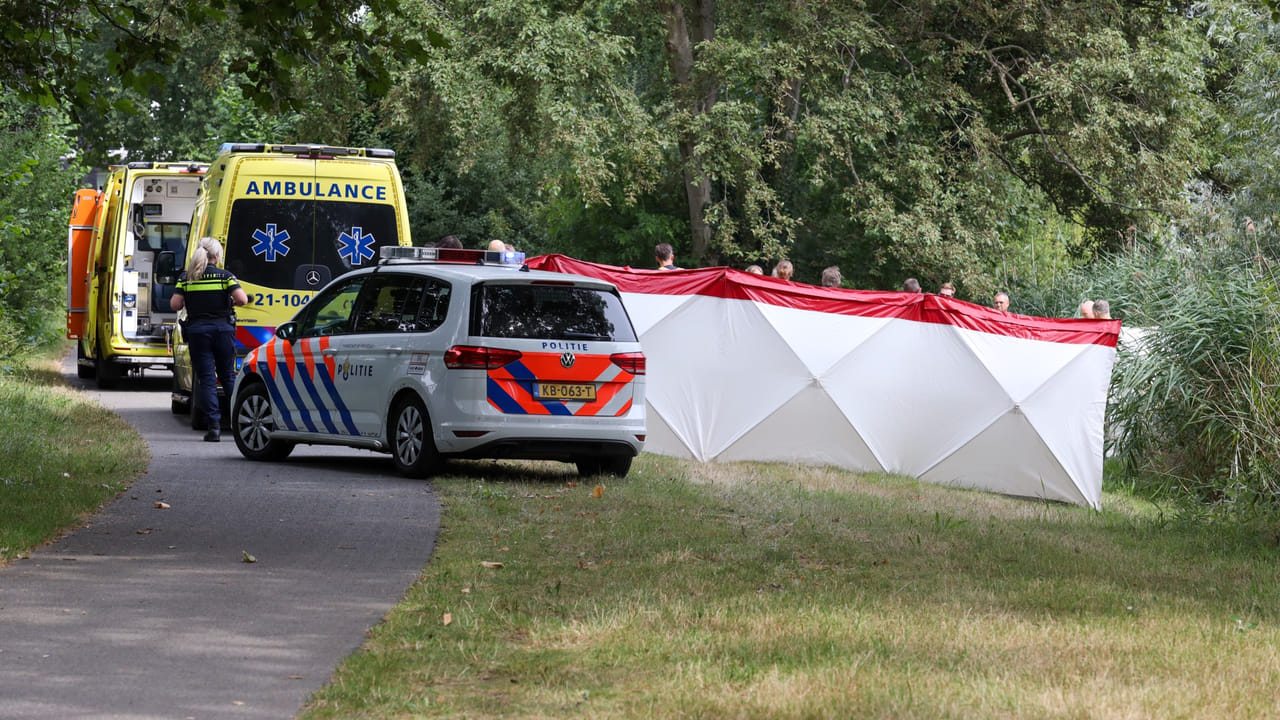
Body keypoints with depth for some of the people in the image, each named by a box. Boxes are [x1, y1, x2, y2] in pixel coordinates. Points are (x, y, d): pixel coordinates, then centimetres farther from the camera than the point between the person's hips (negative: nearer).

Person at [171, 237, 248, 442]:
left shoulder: (186, 278, 2)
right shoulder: (225, 276, -1)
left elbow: (174, 305, -3)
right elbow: (242, 299, -12)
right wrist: (230, 302, 9)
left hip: (197, 331, 0)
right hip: (223, 329, 0)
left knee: (207, 380, 2)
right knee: (228, 375, 14)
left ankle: (214, 426, -5)